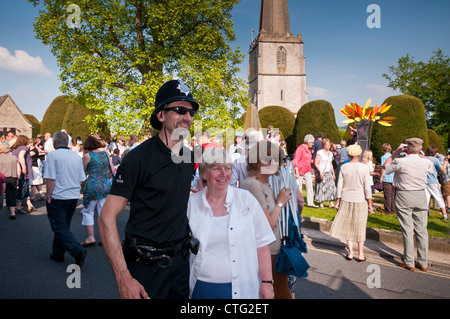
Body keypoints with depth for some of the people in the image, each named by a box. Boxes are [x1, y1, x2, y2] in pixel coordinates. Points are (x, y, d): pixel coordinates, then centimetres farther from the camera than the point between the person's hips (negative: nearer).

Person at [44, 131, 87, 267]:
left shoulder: (52, 155, -10)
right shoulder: (76, 156, 9)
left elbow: (51, 179, -15)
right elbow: (81, 180, 11)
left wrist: (48, 195, -7)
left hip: (58, 198, -6)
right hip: (74, 197, 7)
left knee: (60, 228, -3)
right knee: (63, 226, 19)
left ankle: (78, 251, -16)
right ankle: (58, 253, 29)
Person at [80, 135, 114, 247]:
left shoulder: (87, 156, -4)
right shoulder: (105, 153, 8)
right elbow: (112, 170, 9)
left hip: (93, 185, -5)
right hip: (106, 185, 5)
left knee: (88, 211, 9)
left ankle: (91, 237, 6)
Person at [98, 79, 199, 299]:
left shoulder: (190, 157, 2)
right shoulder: (139, 158, -17)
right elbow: (106, 218, -18)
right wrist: (124, 278, -23)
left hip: (180, 259, 6)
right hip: (146, 264, -6)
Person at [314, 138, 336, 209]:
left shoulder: (330, 153, 15)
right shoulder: (320, 152, -5)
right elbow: (316, 163, -10)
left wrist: (333, 173, 17)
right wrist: (320, 171, -18)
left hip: (329, 173, 6)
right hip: (321, 173, -6)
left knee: (332, 186, -5)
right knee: (321, 188, -4)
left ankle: (331, 203, -4)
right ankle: (321, 203, 7)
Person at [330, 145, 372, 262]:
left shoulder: (343, 167, -5)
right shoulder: (365, 168, -9)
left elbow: (339, 186, -3)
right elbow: (367, 187, -9)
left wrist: (337, 201, 5)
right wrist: (370, 204, 0)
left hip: (346, 200, 1)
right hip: (360, 200, -1)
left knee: (348, 226, 12)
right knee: (360, 227, 11)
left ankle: (350, 252, 13)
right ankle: (360, 254, 16)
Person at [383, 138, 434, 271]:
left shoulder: (401, 162, -15)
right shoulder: (426, 162, -3)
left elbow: (385, 166, 3)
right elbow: (431, 164, 23)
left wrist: (395, 152, 6)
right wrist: (419, 153, 21)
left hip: (404, 196, -3)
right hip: (420, 195, 4)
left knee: (407, 230, 2)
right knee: (421, 230, 9)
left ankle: (409, 262, 9)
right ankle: (423, 262, 18)